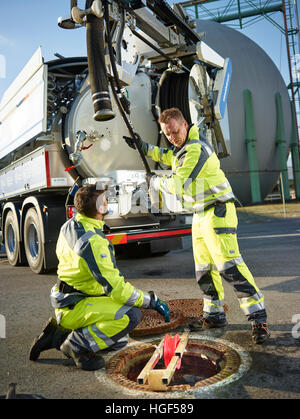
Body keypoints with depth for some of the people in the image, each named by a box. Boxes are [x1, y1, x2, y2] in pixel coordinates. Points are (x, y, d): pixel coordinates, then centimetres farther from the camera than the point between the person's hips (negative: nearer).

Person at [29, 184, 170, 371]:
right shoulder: (93, 242, -28)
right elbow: (116, 288, -27)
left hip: (69, 299, 10)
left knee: (120, 341, 17)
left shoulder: (69, 225, -1)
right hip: (74, 308, -10)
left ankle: (58, 335, 15)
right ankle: (77, 345, -10)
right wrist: (153, 301, -18)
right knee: (132, 315, -28)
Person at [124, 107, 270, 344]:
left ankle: (258, 317, -6)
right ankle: (214, 315, 24)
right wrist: (143, 146, 26)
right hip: (200, 215, 10)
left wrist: (154, 181, -6)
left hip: (217, 212, -10)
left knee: (229, 265, -15)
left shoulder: (196, 150, -19)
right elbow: (166, 156, 35)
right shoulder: (182, 147, 13)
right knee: (204, 269, 12)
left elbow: (176, 185, -25)